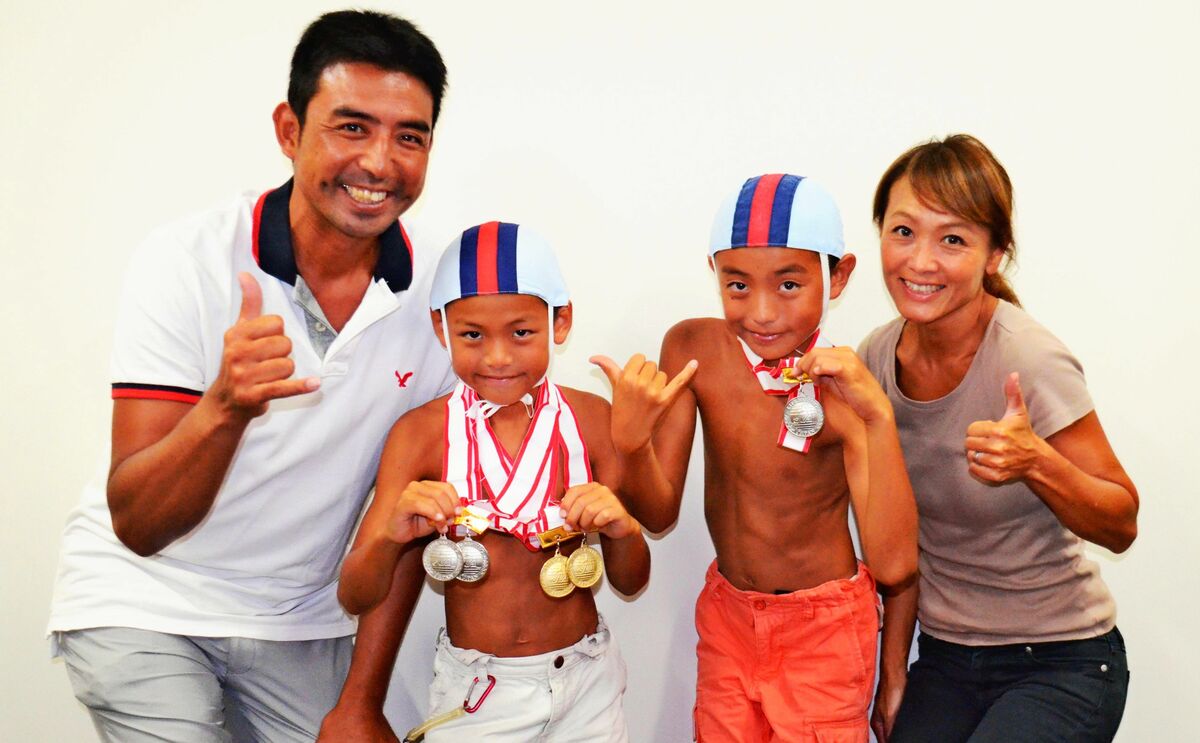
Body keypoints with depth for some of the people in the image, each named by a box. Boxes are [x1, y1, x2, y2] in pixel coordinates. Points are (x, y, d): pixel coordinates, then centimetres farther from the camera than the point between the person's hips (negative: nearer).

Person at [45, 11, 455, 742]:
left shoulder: (441, 294, -11)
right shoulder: (186, 262, -20)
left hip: (303, 615, 4)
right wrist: (227, 404, -42)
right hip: (145, 600, -3)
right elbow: (137, 525, -24)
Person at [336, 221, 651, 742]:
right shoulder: (420, 433, -11)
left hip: (584, 680, 2)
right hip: (475, 694, -1)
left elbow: (631, 582, -1)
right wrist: (390, 536, -32)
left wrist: (621, 529, -22)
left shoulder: (591, 419, -7)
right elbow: (356, 599, -12)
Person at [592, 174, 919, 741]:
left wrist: (879, 417, -39)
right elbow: (659, 513, -10)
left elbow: (893, 565, -30)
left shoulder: (842, 390, -22)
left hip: (824, 629, -3)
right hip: (726, 614, 3)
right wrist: (629, 441, -31)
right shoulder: (694, 349, -13)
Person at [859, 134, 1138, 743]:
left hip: (1060, 663, -4)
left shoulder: (1031, 362, -20)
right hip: (945, 658, 5)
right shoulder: (879, 357, -4)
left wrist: (1035, 462, -30)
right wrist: (893, 673, 7)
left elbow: (1120, 526, -12)